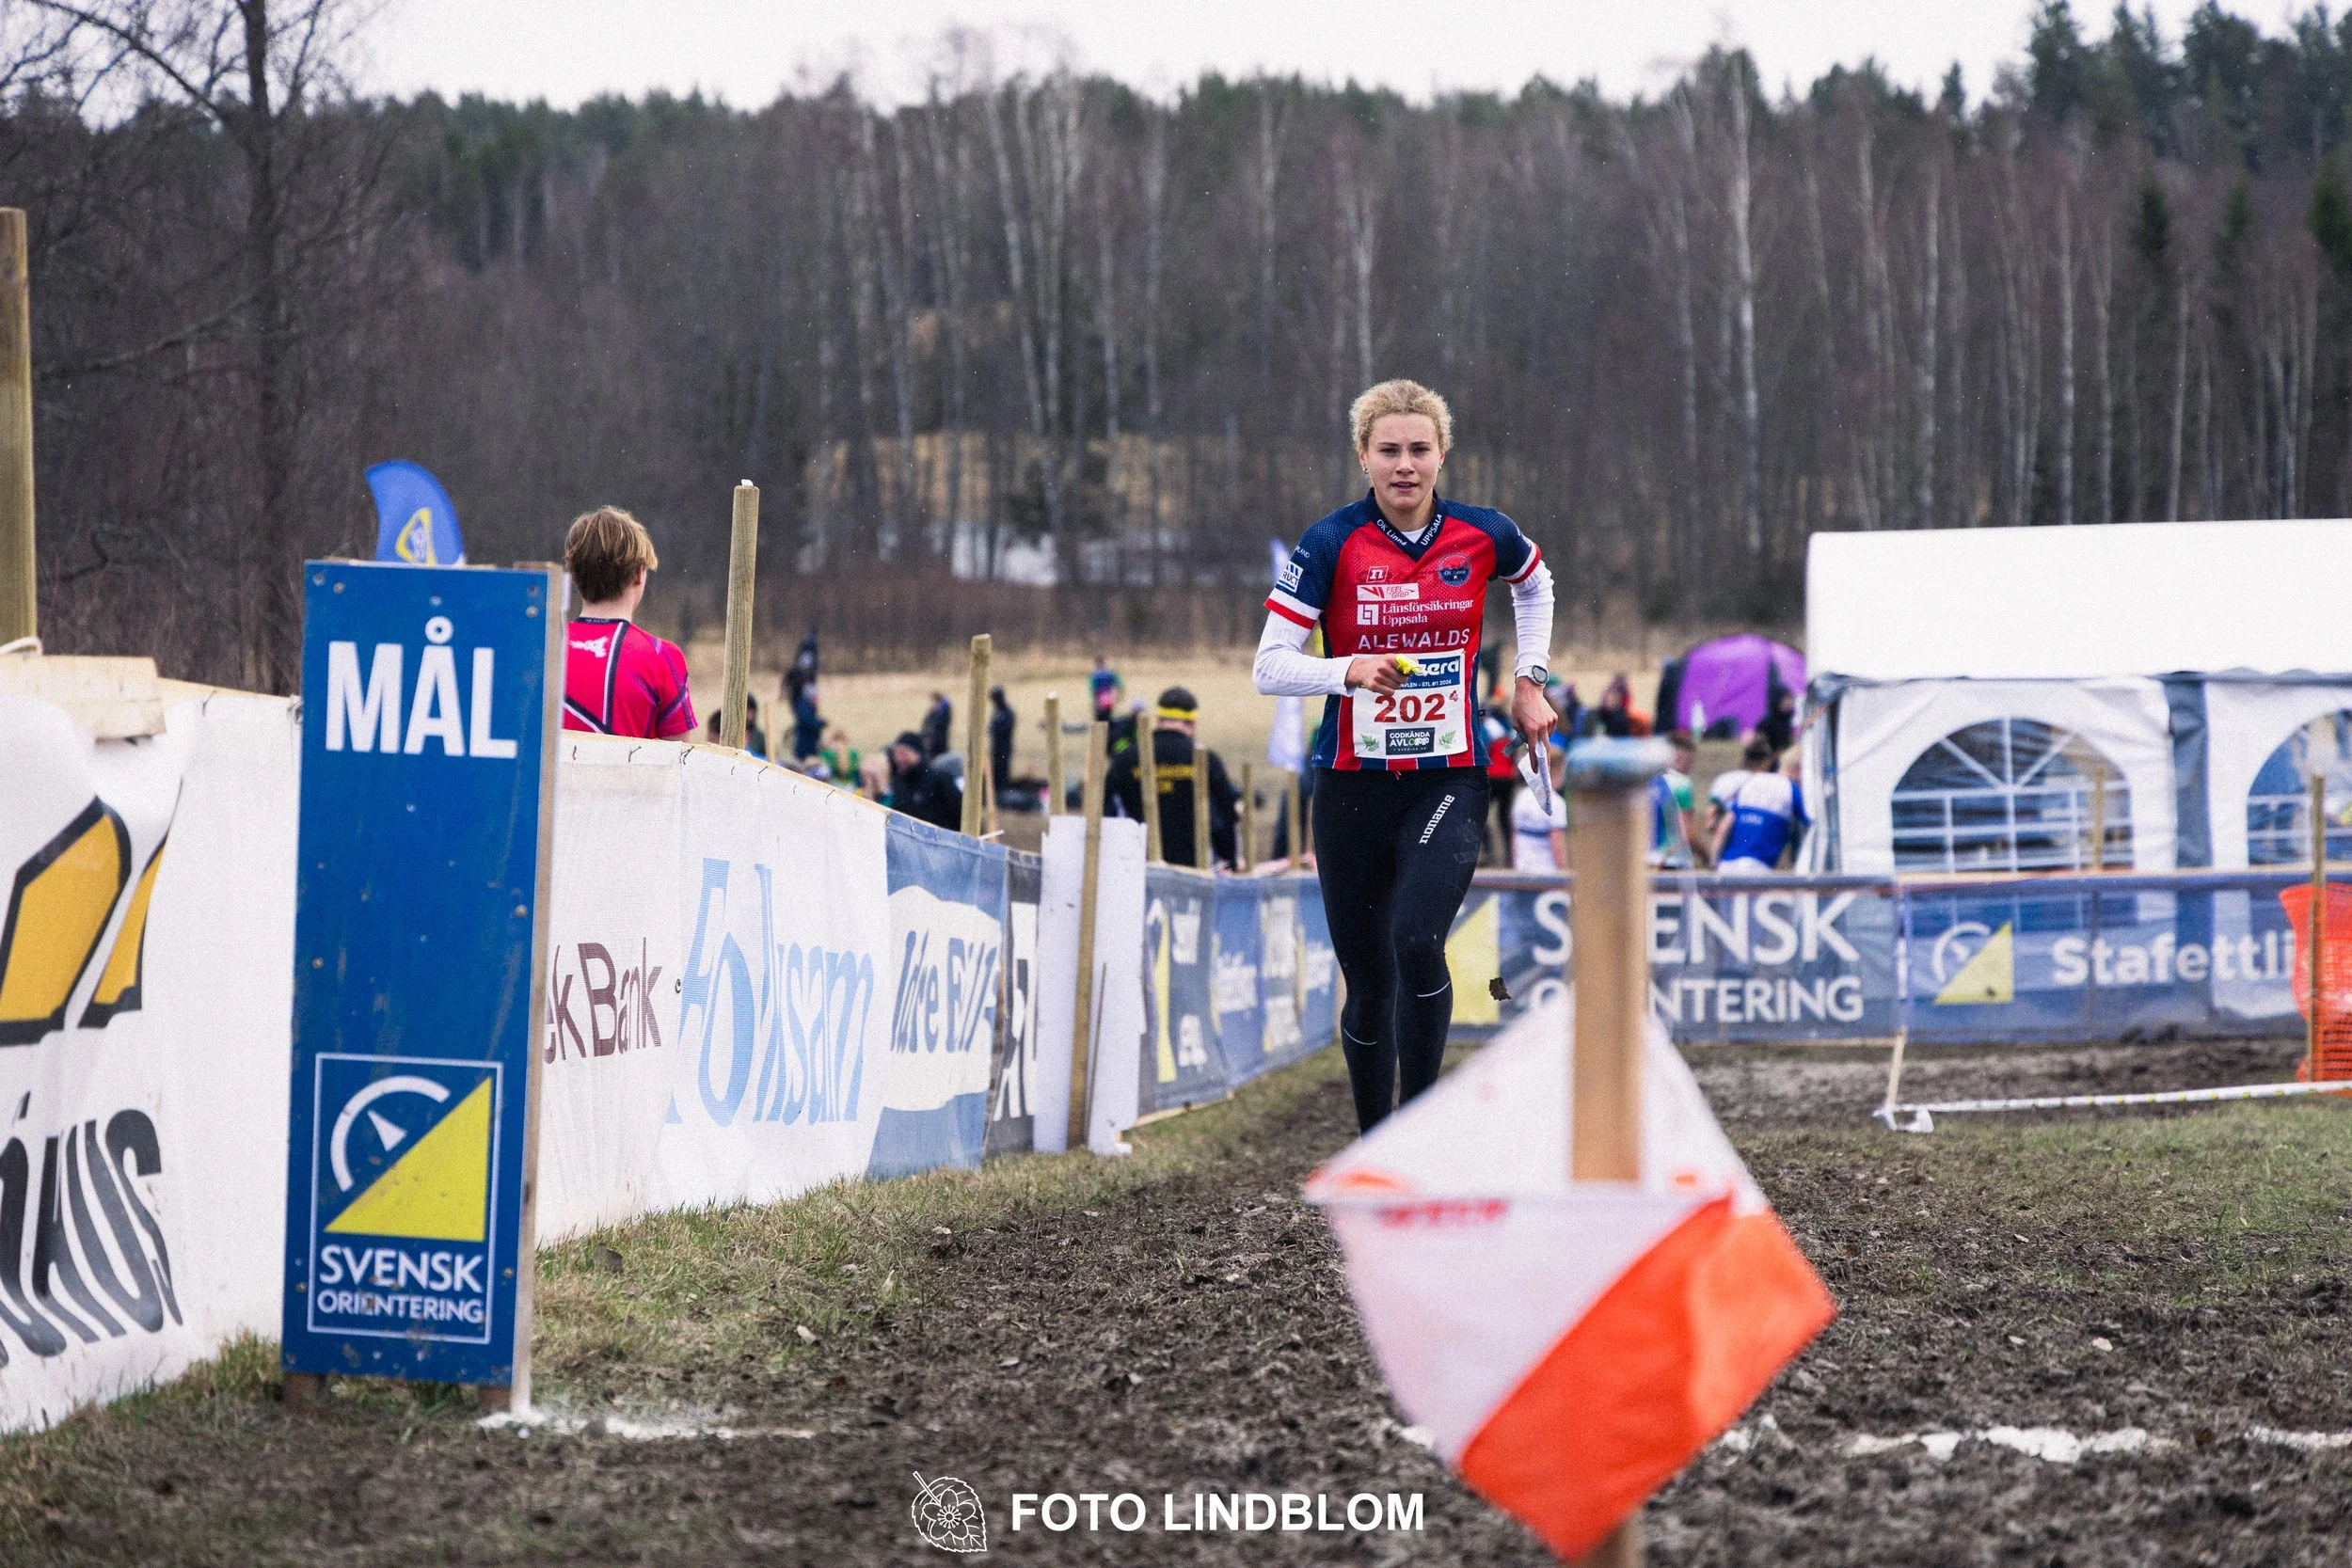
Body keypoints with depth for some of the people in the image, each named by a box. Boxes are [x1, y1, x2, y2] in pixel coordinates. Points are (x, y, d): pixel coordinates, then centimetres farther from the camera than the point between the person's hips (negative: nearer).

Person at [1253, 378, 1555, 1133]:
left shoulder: (1482, 534, -1)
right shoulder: (1331, 544, -8)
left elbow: (1535, 583, 23)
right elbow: (1269, 667, -10)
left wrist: (1528, 680, 17)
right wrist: (1352, 670, -26)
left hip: (1450, 782, 0)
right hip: (1353, 787, 0)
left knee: (1417, 944, -24)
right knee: (1367, 986, 5)